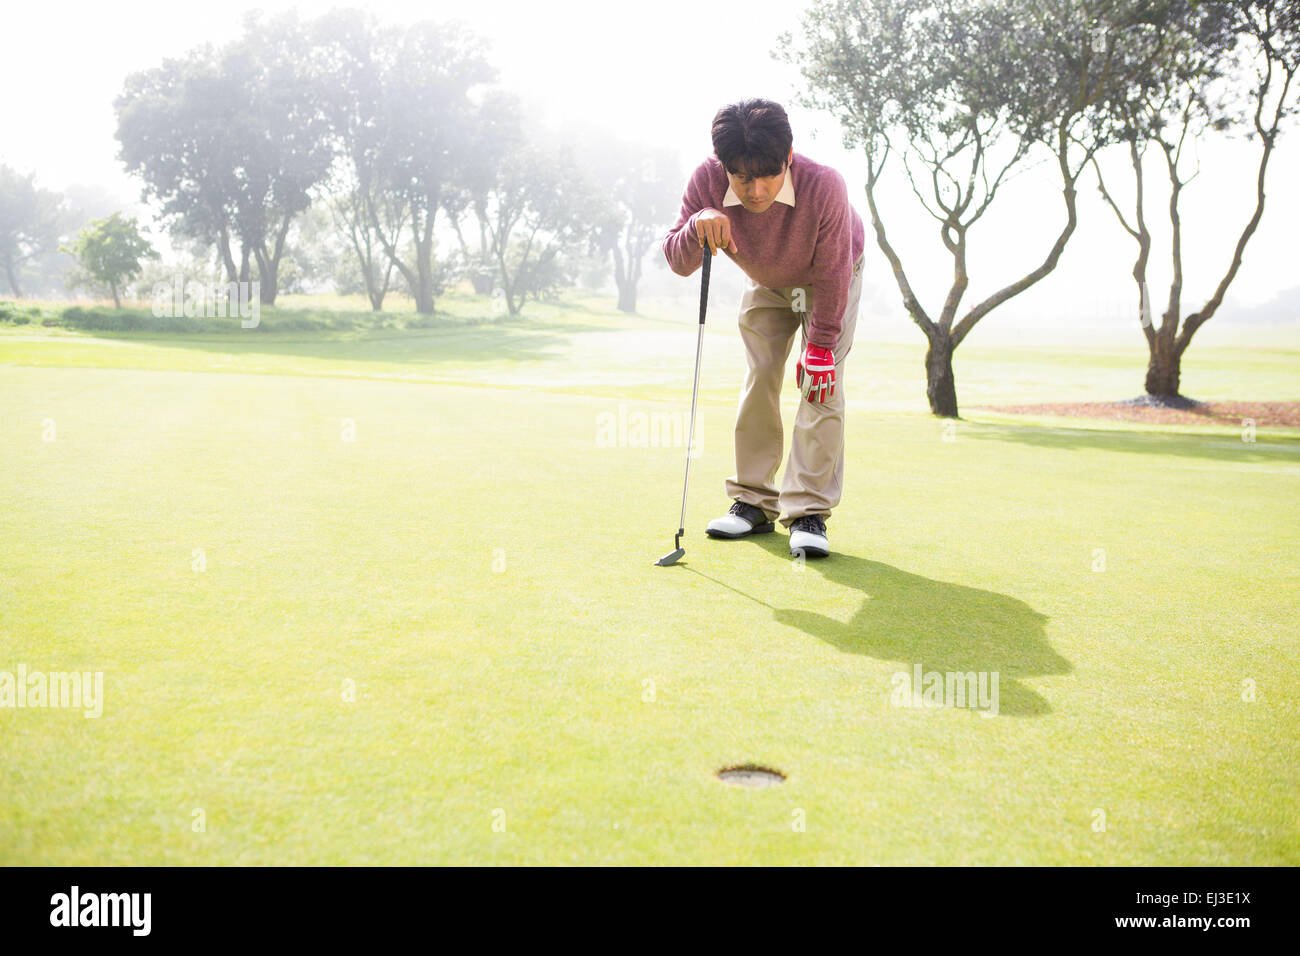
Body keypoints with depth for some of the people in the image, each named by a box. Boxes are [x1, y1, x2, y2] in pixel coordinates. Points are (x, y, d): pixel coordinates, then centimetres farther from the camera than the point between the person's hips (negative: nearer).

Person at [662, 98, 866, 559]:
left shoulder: (823, 186, -41)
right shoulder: (707, 181, -32)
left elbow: (831, 274, -28)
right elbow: (678, 262, -26)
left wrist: (821, 344, -24)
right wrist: (696, 227, -47)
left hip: (828, 281, -3)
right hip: (765, 283, 3)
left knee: (822, 385, -15)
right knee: (759, 381, -1)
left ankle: (809, 512, -12)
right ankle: (754, 502, 10)